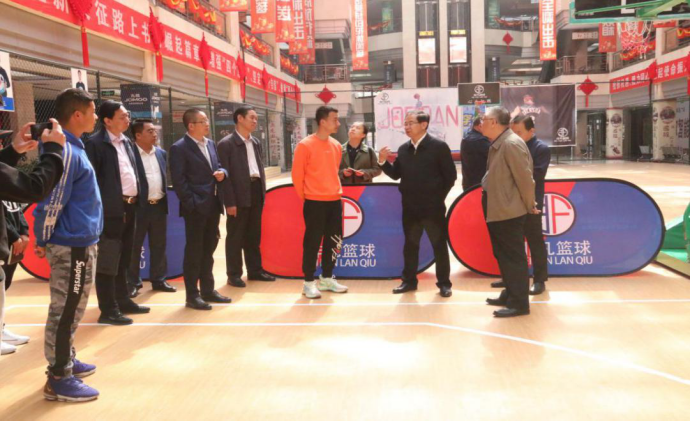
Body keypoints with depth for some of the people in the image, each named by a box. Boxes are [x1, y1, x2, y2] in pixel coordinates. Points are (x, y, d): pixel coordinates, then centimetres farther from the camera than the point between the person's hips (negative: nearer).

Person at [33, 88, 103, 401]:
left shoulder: (71, 147, 12)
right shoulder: (66, 151, -20)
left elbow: (54, 200, 17)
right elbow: (52, 202, -20)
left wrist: (44, 239, 18)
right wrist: (43, 240, -9)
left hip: (80, 243, 10)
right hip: (72, 245, -10)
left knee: (71, 309, 19)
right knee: (65, 311, -1)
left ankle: (66, 363, 33)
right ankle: (59, 379, 8)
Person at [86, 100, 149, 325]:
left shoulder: (127, 142, 15)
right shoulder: (95, 143, -11)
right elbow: (91, 178, -14)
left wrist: (137, 200, 13)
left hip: (130, 207, 8)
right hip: (110, 209, -8)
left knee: (123, 259, 17)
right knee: (108, 261, -1)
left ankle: (123, 301, 29)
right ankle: (108, 310, 5)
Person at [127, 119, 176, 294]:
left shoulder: (162, 153, 11)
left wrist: (164, 199, 13)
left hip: (159, 206, 6)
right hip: (139, 207, -6)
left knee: (159, 245, 12)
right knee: (134, 246, 4)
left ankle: (158, 280, 23)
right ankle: (132, 282, 14)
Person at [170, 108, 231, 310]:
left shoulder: (211, 144, 13)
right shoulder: (179, 148, -10)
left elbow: (218, 166, 22)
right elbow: (178, 180, -14)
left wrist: (222, 173, -2)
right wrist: (191, 203, -17)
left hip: (213, 205, 7)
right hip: (195, 208, -7)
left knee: (208, 250, 15)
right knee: (193, 251, 1)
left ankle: (208, 290, 25)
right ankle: (192, 295, 9)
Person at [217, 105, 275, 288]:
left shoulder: (256, 142, 14)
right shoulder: (226, 143, -8)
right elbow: (225, 174, -12)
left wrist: (263, 192, 10)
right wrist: (230, 202, -16)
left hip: (256, 192, 7)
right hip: (239, 195, -7)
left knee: (254, 235, 15)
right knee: (235, 236, 2)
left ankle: (255, 270, 24)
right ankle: (234, 274, 11)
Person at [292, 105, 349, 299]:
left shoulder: (336, 145, 9)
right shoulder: (305, 145, -11)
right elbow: (297, 175, -6)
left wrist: (336, 191, 16)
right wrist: (305, 197, 1)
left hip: (334, 201, 6)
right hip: (315, 202, -6)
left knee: (333, 241, 11)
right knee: (312, 242, -1)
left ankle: (327, 279, 24)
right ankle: (308, 283, 9)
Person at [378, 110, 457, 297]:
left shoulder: (439, 146, -7)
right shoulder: (403, 149, 8)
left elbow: (450, 175, -6)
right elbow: (396, 174, 9)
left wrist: (439, 197, -5)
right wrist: (383, 162, -6)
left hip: (432, 207, -5)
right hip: (410, 207, 5)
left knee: (439, 245, 4)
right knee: (410, 245, 12)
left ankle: (444, 283, 13)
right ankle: (409, 280, 24)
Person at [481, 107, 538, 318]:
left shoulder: (512, 144, -19)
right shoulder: (497, 144, 12)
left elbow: (525, 178, -18)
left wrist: (529, 206, -9)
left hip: (509, 212, -10)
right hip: (497, 211, 10)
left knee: (514, 258, -2)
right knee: (503, 257, 18)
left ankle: (519, 303, 7)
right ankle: (510, 295, 31)